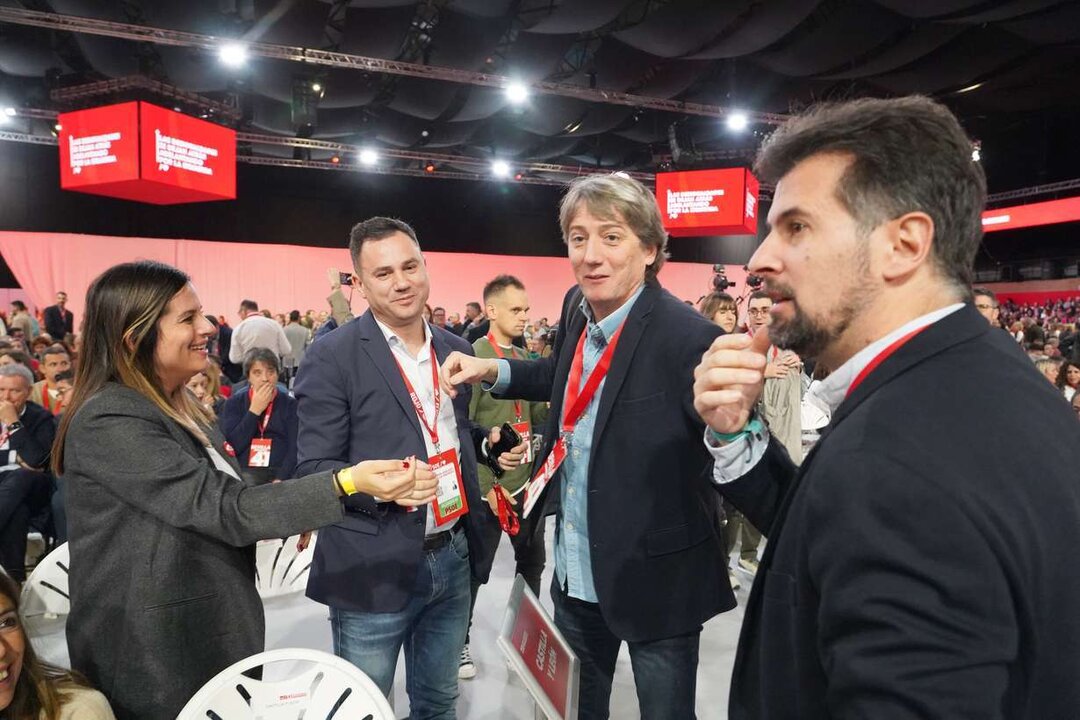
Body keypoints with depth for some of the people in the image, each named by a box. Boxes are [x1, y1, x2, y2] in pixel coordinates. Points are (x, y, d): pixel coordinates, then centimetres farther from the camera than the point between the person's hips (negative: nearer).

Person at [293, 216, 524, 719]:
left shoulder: (455, 349, 7)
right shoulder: (331, 356, -12)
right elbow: (313, 467, -12)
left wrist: (490, 443, 0)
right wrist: (376, 483, -29)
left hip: (453, 558, 5)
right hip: (374, 568, -5)